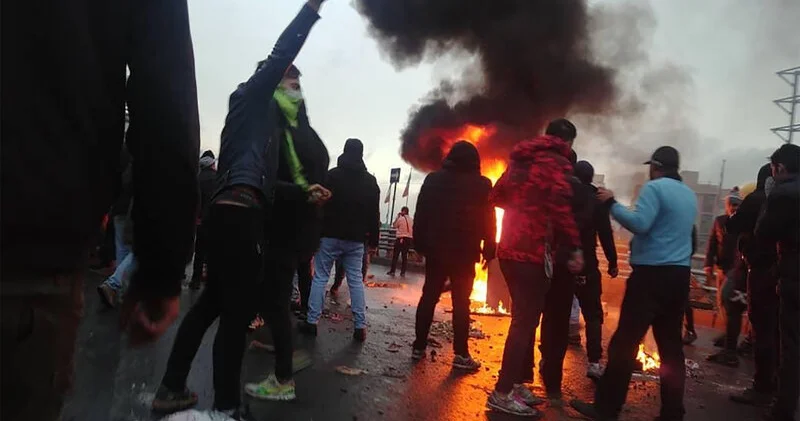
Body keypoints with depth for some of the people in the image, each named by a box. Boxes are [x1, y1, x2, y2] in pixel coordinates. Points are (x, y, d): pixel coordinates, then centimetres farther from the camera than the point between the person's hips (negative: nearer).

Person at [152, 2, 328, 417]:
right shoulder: (252, 96, 7)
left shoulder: (257, 114, 29)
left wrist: (302, 191, 22)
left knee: (212, 302, 15)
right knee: (237, 310, -7)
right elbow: (280, 56, -7)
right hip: (239, 214, -10)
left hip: (230, 212, 10)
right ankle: (226, 407, 0)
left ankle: (170, 390, 24)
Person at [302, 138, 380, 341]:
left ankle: (311, 321, 4)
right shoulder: (370, 181, 7)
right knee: (356, 281, 5)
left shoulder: (332, 175, -1)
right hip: (355, 239, 2)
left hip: (330, 235, -2)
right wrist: (374, 238, 11)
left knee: (320, 278, 5)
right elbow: (374, 214, 7)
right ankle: (360, 326, 4)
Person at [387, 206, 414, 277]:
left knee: (395, 255, 2)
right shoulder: (411, 220, 6)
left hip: (401, 238, -5)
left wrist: (397, 217, 9)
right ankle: (403, 272, 8)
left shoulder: (400, 219, -9)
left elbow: (394, 226, 5)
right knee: (405, 256, 8)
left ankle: (392, 271, 2)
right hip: (409, 238, 5)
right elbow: (412, 229, 12)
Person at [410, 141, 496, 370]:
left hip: (436, 249, 3)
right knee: (461, 302, 1)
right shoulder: (482, 185, -2)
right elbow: (488, 221, -3)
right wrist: (489, 251, 2)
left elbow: (421, 214, 5)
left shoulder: (433, 179, 5)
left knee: (428, 297, 10)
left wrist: (420, 244, 10)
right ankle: (461, 354, 2)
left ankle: (419, 347, 13)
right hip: (464, 252, -2)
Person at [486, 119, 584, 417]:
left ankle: (516, 384, 25)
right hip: (533, 252, -8)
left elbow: (497, 196, 22)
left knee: (524, 319, 17)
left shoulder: (521, 159, 17)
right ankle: (503, 393, 2)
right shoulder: (557, 163, -7)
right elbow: (561, 207, -21)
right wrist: (574, 248, -17)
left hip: (510, 250, 8)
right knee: (525, 322, -2)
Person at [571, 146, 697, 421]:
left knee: (625, 340, -3)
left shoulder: (655, 187, -8)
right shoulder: (690, 195, 16)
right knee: (671, 346, 12)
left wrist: (612, 204, -11)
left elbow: (639, 224, -20)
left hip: (653, 273, -8)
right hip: (680, 275, 8)